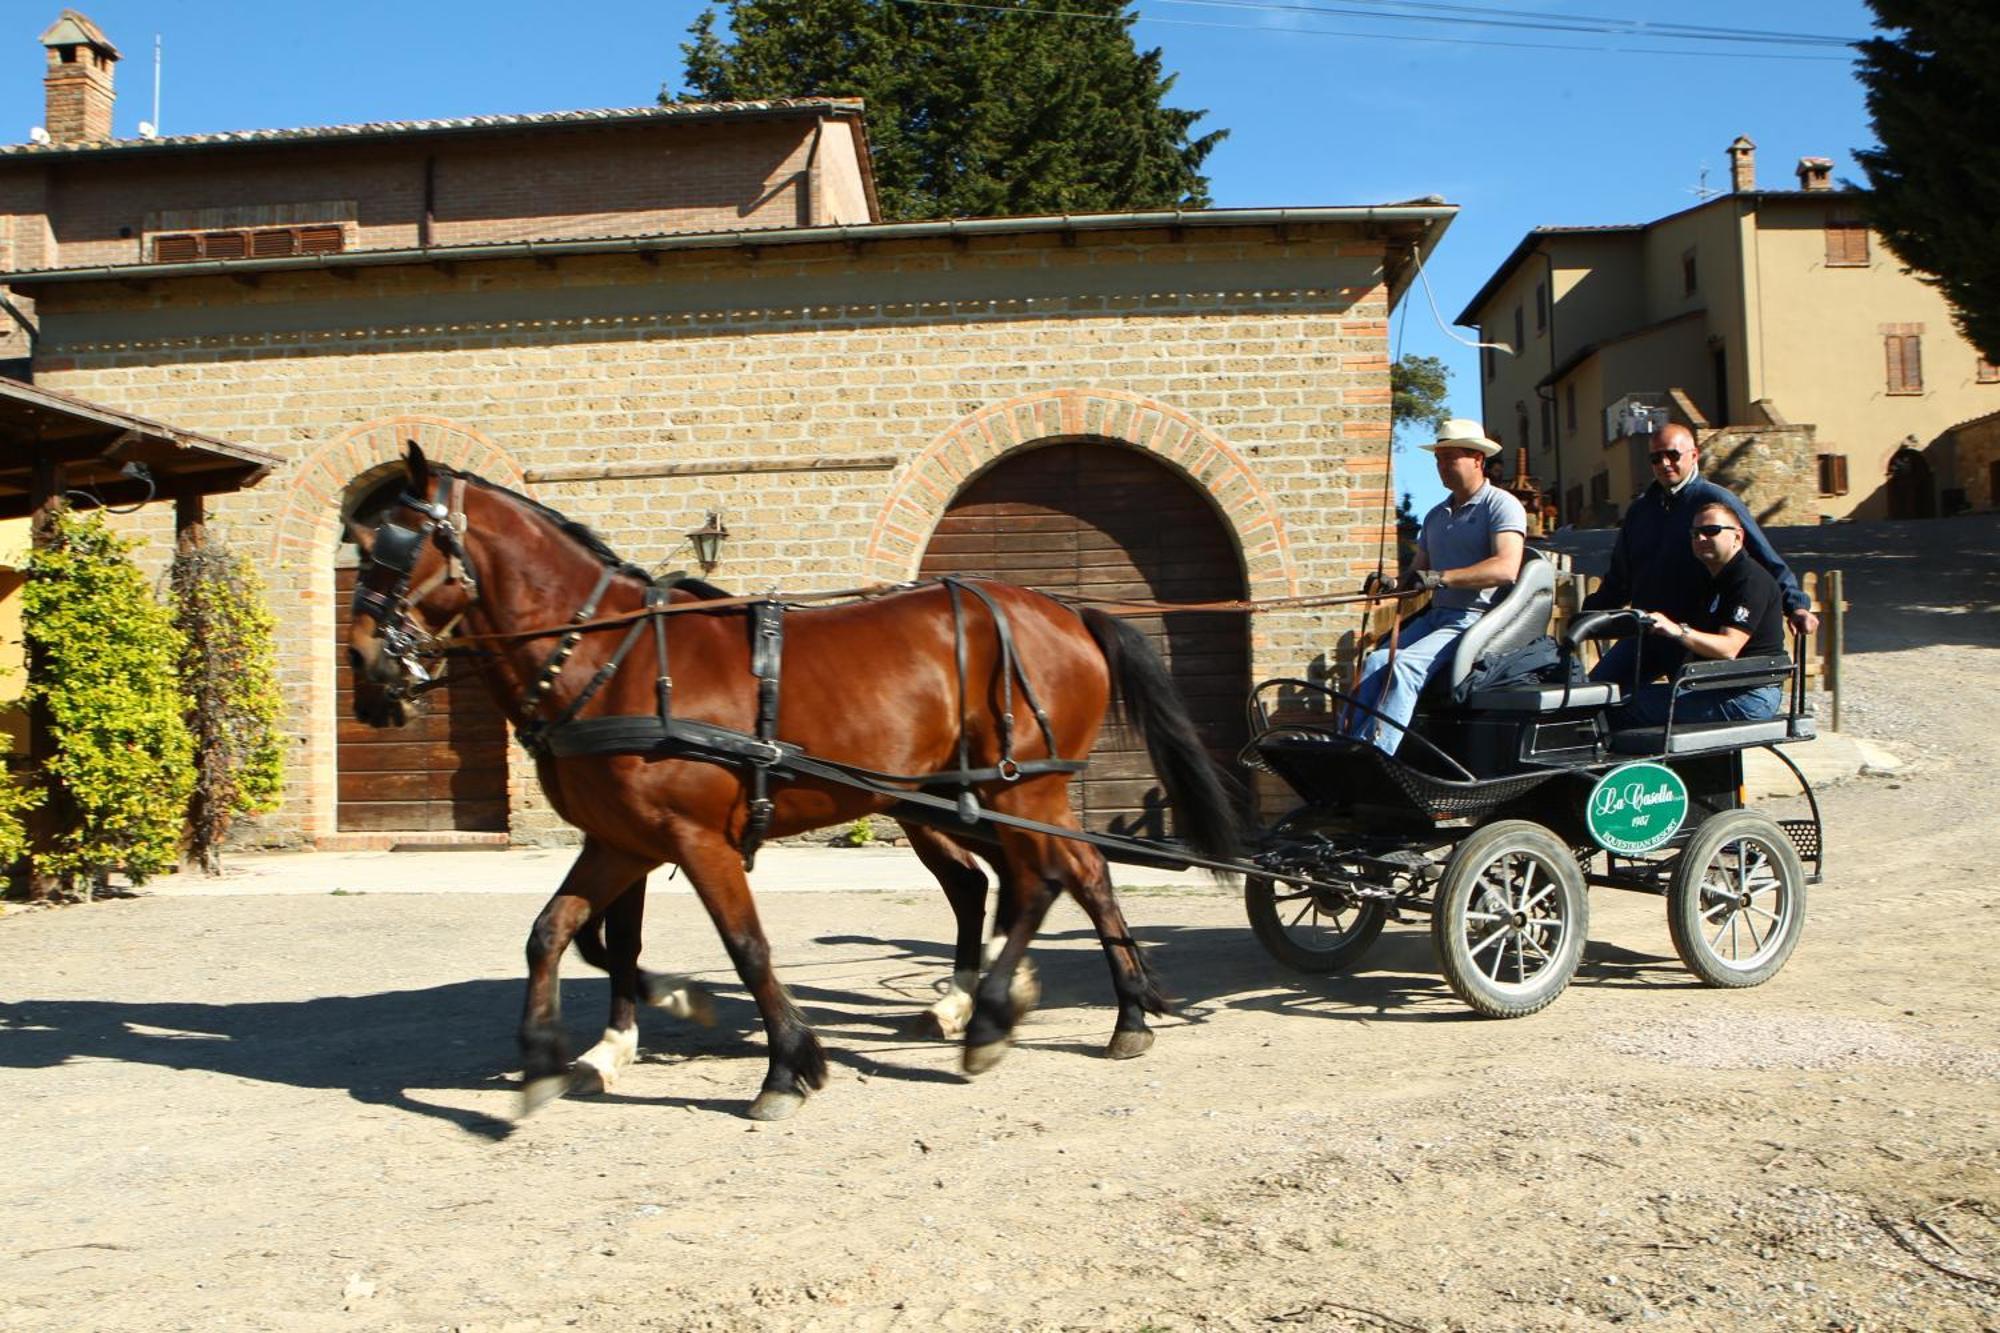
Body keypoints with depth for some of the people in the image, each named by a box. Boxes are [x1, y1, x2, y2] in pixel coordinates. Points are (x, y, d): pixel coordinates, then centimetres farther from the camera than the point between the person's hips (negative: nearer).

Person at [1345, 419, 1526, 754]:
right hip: (1435, 615, 7)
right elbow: (1418, 572, 21)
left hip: (1476, 619, -7)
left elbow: (1506, 568, -18)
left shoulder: (1501, 505, -2)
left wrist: (1440, 577, -25)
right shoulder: (1436, 516, 23)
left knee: (1404, 665, -29)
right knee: (1377, 661, -20)